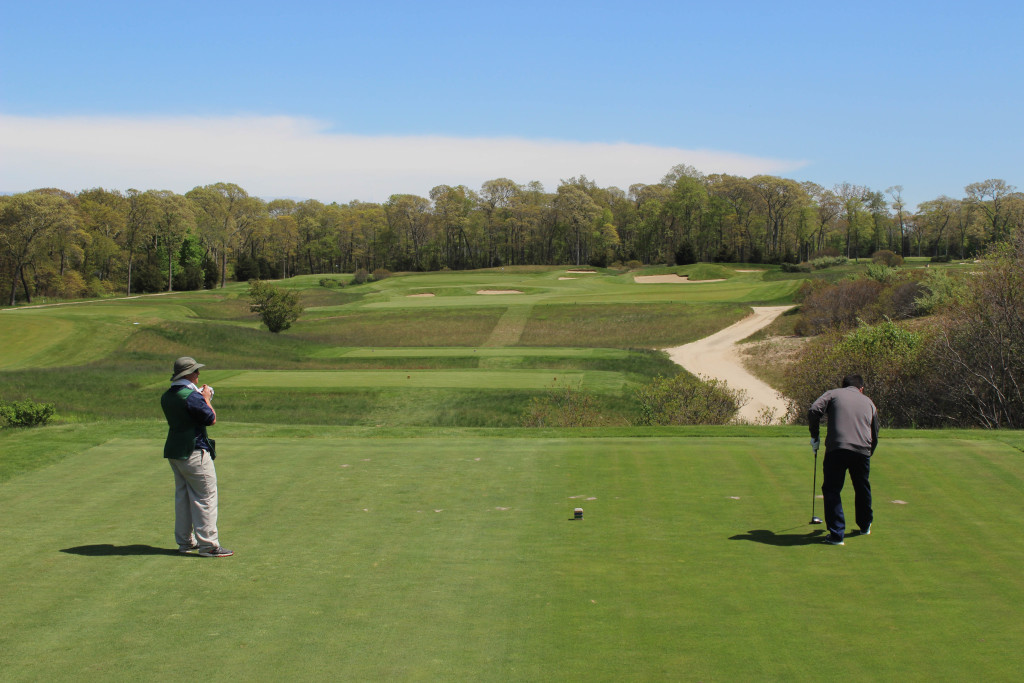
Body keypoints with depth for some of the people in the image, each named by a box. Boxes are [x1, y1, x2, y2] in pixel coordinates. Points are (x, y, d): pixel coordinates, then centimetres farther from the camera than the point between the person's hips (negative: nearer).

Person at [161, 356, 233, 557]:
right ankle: (208, 544, -4)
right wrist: (206, 399, 1)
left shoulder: (167, 396, 9)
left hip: (173, 452, 9)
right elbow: (211, 419, -13)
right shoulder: (191, 396, -19)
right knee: (205, 496, -4)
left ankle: (185, 541, 22)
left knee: (182, 496, 15)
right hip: (194, 452, -9)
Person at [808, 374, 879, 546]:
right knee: (862, 488, 24)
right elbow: (875, 436, 28)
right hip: (862, 451, 3)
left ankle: (836, 534, -2)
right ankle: (865, 526, 42)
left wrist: (815, 436, 8)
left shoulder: (833, 394, 15)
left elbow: (814, 411, -2)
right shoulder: (869, 402, 24)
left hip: (836, 449, -3)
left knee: (831, 490, 6)